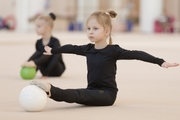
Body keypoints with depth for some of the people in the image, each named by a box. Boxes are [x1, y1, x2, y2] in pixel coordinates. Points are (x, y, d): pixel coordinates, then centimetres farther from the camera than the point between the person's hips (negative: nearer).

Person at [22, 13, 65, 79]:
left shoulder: (55, 42, -14)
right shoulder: (39, 42, 4)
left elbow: (55, 59, -23)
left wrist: (46, 74, -31)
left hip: (57, 70, -5)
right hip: (45, 70, 5)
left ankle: (34, 63, -50)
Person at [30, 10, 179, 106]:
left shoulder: (113, 51, -11)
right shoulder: (88, 49, 8)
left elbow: (136, 54, -17)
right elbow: (71, 48, 24)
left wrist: (161, 62, -25)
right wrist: (53, 51, 41)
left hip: (107, 93, -7)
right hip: (92, 90, 7)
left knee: (79, 95, -31)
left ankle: (51, 91, -52)